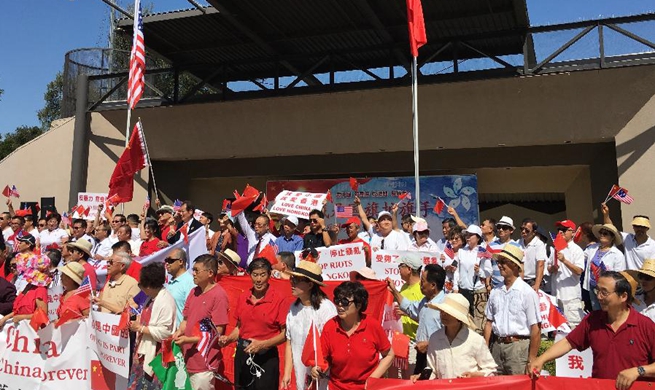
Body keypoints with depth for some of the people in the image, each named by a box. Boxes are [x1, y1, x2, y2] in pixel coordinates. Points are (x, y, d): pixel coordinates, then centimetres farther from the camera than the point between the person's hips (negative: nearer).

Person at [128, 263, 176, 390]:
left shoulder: (166, 301, -21)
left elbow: (164, 332, -24)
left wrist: (140, 328, -17)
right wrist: (136, 322, 3)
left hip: (155, 356, -10)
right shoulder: (151, 298, 10)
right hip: (143, 352, 10)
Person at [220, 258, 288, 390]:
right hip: (242, 355, 5)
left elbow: (285, 333, -9)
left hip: (266, 357, -5)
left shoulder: (279, 300, -11)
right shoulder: (243, 297, 5)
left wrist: (263, 344, -19)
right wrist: (229, 338, -2)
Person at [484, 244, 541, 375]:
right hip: (497, 346, 5)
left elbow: (535, 329, -9)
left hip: (518, 346, -5)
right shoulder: (495, 292, 9)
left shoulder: (527, 292, -7)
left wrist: (532, 359, -10)